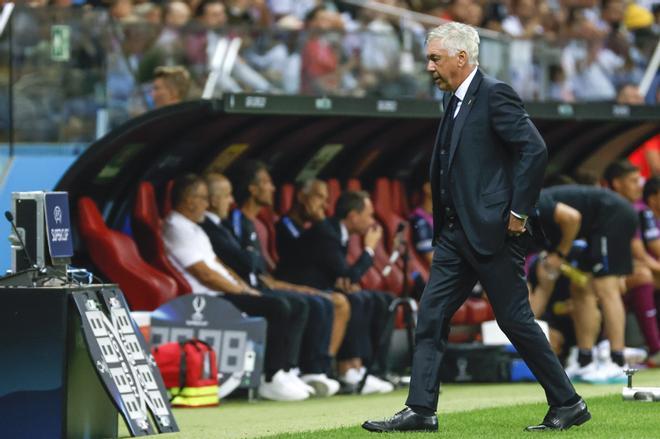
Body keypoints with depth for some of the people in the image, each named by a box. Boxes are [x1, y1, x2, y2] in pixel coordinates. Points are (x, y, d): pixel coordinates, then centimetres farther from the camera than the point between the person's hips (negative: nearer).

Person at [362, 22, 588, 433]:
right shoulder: (456, 101, 16)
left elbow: (535, 149, -19)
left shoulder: (496, 94, -12)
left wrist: (519, 212, -18)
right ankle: (421, 410, 4)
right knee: (431, 315, 3)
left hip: (493, 231, -9)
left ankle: (568, 403, 8)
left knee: (515, 319, -3)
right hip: (457, 232, 9)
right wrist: (443, 223, 16)